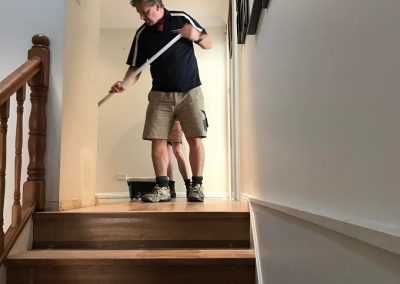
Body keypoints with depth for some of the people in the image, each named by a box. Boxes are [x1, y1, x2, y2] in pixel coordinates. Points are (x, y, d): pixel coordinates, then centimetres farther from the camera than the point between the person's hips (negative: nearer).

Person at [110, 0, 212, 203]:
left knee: (195, 139, -7)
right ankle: (162, 188, 3)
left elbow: (209, 44, 7)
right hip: (160, 95, 2)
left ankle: (196, 186, 4)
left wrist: (197, 36, -15)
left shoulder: (182, 19, 0)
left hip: (190, 92, -2)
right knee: (158, 140, -6)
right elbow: (135, 67, 2)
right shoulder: (142, 34, 3)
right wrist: (124, 84, -18)